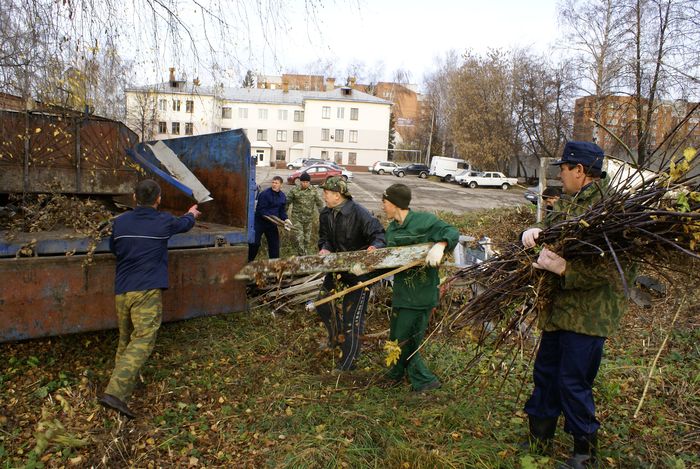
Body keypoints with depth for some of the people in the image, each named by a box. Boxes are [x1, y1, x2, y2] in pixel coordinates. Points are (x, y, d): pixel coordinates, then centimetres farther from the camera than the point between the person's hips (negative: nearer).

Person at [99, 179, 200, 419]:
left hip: (121, 290, 5)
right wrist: (192, 214, 45)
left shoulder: (120, 222, 7)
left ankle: (124, 382, 30)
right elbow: (184, 223, 23)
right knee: (142, 341, -10)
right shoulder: (164, 222, 0)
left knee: (125, 340, 19)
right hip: (147, 291, -5)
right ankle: (115, 392, -21)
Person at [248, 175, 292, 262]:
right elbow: (261, 210, -19)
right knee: (255, 243, -2)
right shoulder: (265, 194, -15)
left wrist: (285, 219, -7)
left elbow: (282, 211, 11)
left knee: (274, 244, 7)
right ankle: (248, 261, 12)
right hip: (260, 221, -5)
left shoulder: (283, 196, 5)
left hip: (272, 223, 6)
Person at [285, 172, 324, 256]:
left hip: (309, 218, 3)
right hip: (297, 218, -2)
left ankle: (305, 255, 28)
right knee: (299, 238, -11)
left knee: (307, 239, 12)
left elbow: (319, 202, 4)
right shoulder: (294, 191, -6)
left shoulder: (313, 190, -1)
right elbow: (287, 202, 3)